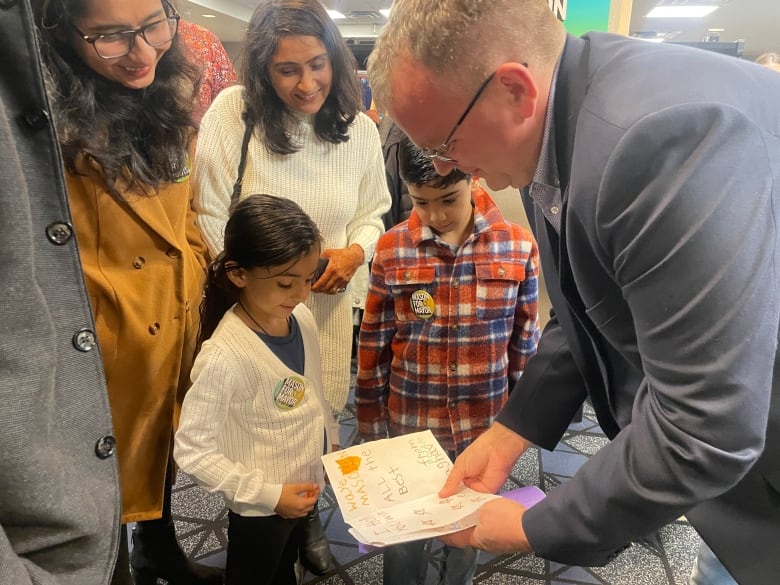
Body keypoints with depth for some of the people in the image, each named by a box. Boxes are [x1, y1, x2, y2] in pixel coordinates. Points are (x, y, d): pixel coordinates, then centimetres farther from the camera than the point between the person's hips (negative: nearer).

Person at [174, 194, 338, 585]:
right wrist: (268, 494, -21)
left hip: (307, 490, 6)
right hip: (259, 508, -6)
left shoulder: (303, 319, -10)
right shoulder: (225, 355, -31)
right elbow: (192, 451, -25)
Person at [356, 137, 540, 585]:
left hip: (485, 426, 1)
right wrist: (371, 426, 3)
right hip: (409, 426, 0)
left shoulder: (518, 246, -9)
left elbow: (524, 343, 0)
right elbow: (374, 346, -2)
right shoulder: (392, 250, -9)